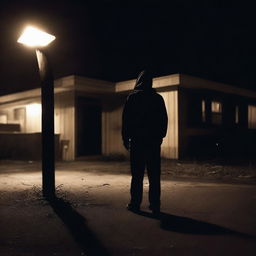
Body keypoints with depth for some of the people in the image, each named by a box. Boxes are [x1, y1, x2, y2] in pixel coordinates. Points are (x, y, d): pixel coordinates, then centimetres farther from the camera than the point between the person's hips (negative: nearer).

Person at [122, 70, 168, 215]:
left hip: (137, 140, -2)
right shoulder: (158, 98, 8)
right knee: (154, 174, 4)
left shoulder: (133, 97, -1)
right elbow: (164, 120, 10)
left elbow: (126, 120, -2)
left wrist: (125, 138, 4)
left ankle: (135, 204, 2)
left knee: (137, 174, 0)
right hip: (154, 141, 3)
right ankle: (155, 205, 5)